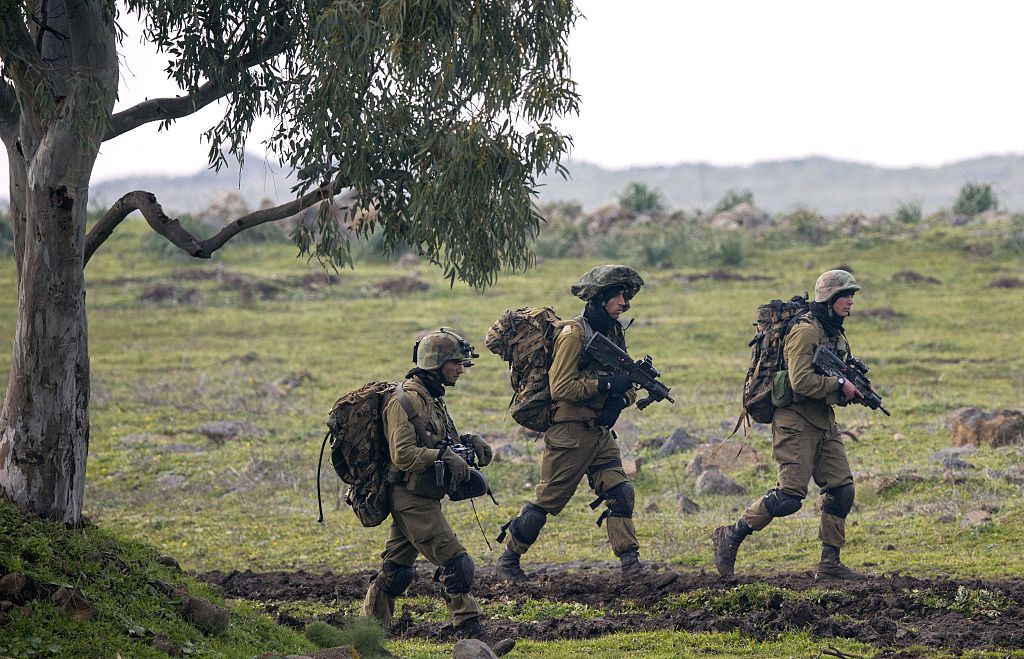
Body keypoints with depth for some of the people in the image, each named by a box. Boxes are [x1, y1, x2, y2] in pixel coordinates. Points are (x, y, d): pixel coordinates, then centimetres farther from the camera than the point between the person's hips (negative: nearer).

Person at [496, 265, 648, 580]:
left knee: (620, 492, -5)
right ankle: (508, 559, 14)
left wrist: (620, 399, -7)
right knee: (547, 500, 1)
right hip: (569, 433, -7)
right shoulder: (574, 333, -15)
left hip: (601, 432, 7)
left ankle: (630, 562, -3)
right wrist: (606, 384, -24)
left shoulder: (614, 333, 11)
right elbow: (560, 388, -21)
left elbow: (627, 387, 17)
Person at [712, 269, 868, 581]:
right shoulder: (805, 331, -14)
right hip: (796, 422, -9)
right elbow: (801, 380, -24)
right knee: (789, 496, -13)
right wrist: (840, 385, -16)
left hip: (824, 423, 9)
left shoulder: (837, 335, 16)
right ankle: (730, 537, 0)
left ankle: (830, 563, 9)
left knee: (842, 490, 2)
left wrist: (853, 391, 5)